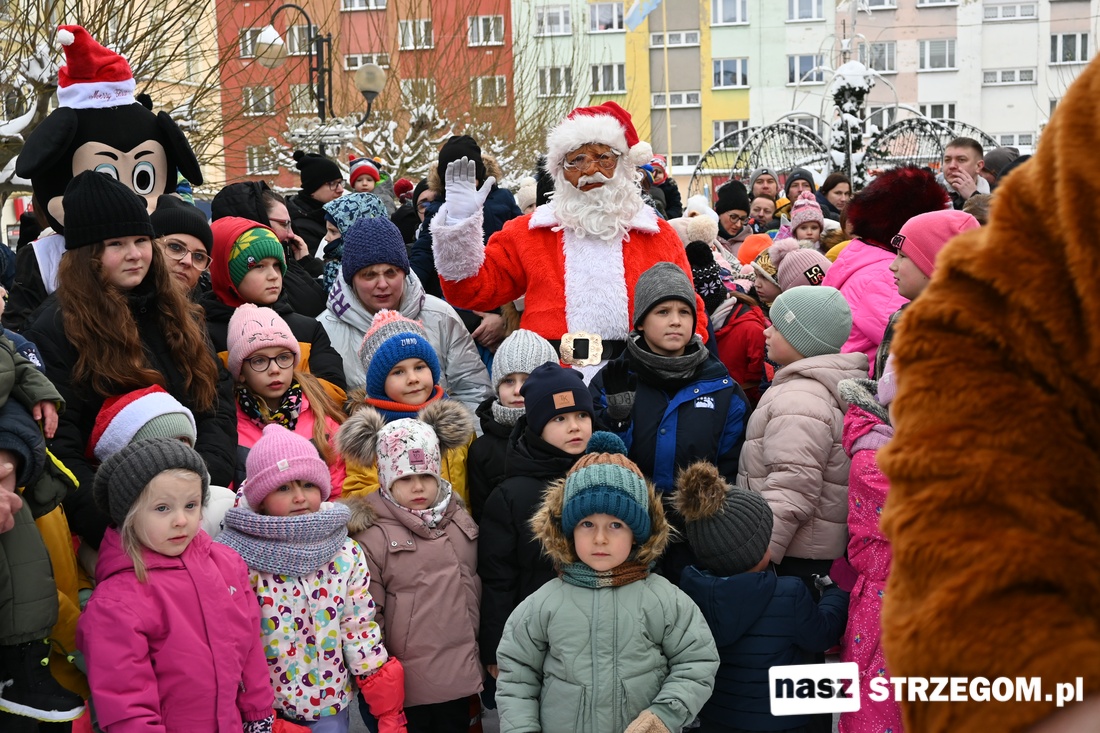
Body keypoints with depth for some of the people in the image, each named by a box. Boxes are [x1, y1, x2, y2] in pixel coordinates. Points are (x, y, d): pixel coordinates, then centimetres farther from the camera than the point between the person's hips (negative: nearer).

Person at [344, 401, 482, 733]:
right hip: (404, 684, -5)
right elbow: (367, 616, -9)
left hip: (459, 677, 5)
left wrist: (477, 652, 18)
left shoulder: (460, 522, 6)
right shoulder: (372, 535, -11)